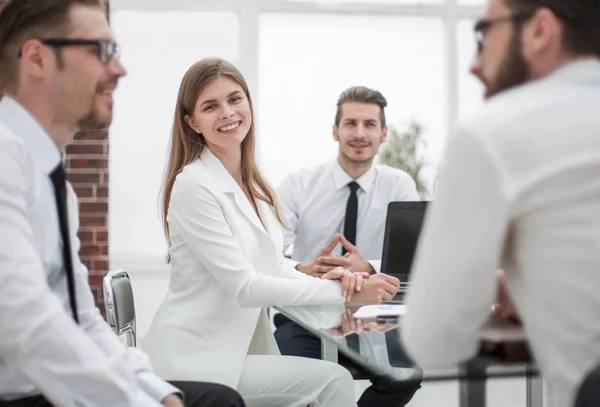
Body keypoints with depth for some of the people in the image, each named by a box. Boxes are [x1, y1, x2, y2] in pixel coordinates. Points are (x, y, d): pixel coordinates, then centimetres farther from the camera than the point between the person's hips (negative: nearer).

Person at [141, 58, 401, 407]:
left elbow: (274, 266, 9)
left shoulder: (252, 183, 9)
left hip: (245, 347, 7)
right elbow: (244, 286, -21)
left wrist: (329, 280, -12)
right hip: (195, 358, -7)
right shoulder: (193, 185, -17)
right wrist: (344, 292, -20)